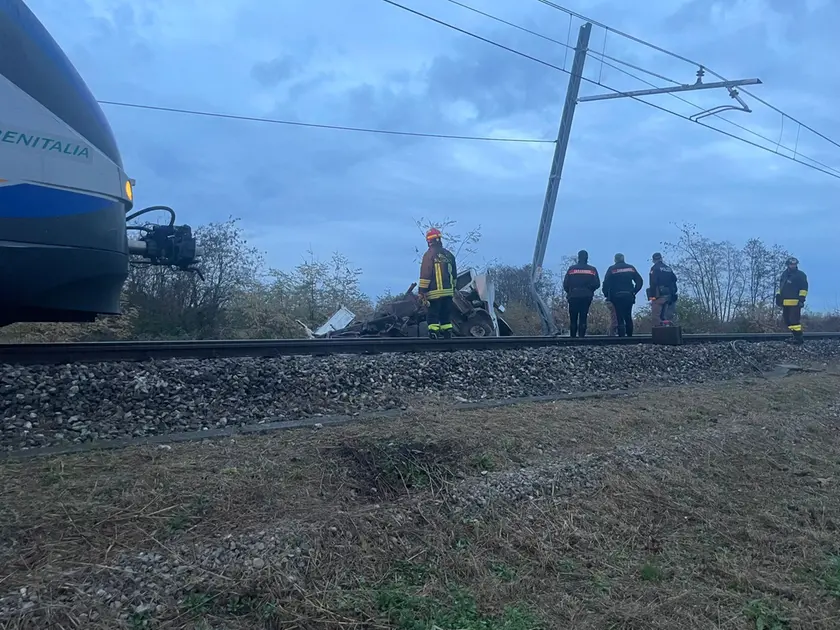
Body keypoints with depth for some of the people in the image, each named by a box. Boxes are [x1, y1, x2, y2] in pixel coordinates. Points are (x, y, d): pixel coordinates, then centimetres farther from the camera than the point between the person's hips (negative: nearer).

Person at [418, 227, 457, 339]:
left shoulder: (429, 254, -7)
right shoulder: (449, 254, 12)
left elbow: (425, 275, -11)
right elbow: (454, 275, 18)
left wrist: (422, 292, -8)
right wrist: (453, 289, 25)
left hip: (434, 293, -6)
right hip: (448, 292, 6)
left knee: (432, 317, -3)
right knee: (446, 316, 12)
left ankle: (434, 336, -8)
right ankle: (447, 335, 12)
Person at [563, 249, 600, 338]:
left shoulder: (572, 269, 0)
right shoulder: (592, 270, 3)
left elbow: (565, 284, -3)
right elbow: (597, 284, -2)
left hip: (573, 297, -1)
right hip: (586, 297, 1)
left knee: (573, 319, 7)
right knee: (583, 318, 3)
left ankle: (572, 337, 5)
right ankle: (581, 336, -5)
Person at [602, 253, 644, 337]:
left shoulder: (612, 269, -1)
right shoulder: (630, 268, 8)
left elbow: (606, 283, -9)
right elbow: (639, 281, 6)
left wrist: (606, 295, -1)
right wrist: (634, 291, 12)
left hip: (617, 296, -3)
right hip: (629, 296, 3)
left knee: (620, 318, -1)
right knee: (628, 317, 12)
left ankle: (622, 335, -7)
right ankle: (629, 335, 12)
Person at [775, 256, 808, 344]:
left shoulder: (801, 275, -2)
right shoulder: (784, 274, 17)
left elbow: (804, 288, -7)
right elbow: (780, 286, 26)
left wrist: (802, 298, -15)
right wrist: (778, 296, 18)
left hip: (795, 302, -7)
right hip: (785, 302, 7)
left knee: (794, 320, -13)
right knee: (787, 320, 9)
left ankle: (798, 337, -8)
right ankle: (794, 335, 19)